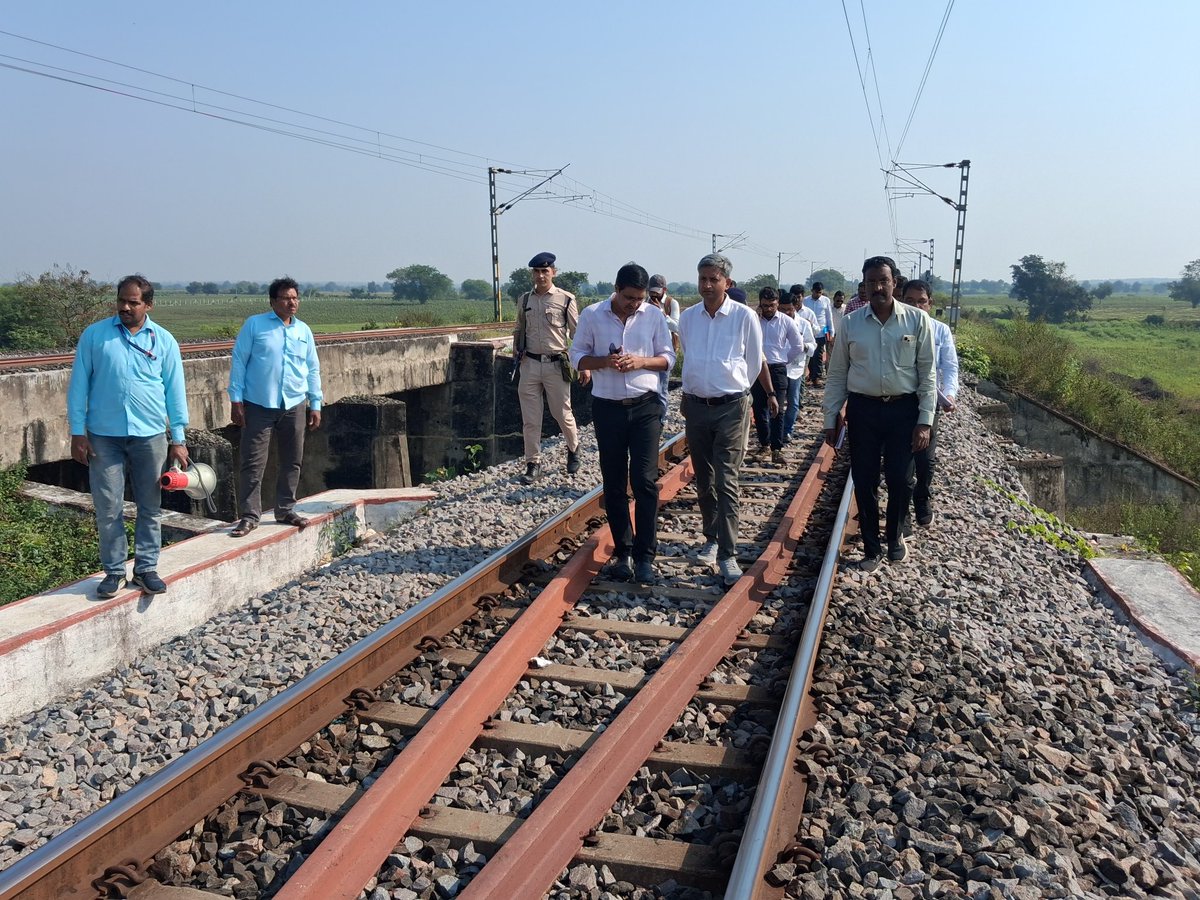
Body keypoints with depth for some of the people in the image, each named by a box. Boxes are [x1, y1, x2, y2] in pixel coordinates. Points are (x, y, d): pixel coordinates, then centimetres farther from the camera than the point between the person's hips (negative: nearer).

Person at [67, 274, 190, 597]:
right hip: (104, 436, -1)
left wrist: (178, 438, 2)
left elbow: (175, 390, 5)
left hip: (150, 436, 1)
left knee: (150, 507, 8)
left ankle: (146, 568, 19)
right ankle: (114, 570, 16)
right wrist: (78, 432, -3)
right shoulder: (94, 335, 1)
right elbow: (79, 385, 2)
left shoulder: (164, 340, 3)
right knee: (108, 508, 3)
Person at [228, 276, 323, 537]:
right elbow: (239, 362, -2)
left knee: (292, 461, 10)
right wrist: (236, 399, -7)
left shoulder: (304, 331, 10)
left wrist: (315, 404, 11)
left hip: (295, 406, 4)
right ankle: (249, 516, 4)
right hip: (259, 406, -4)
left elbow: (313, 369, 15)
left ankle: (285, 510, 23)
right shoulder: (254, 325, -1)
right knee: (252, 462, -3)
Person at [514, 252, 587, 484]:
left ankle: (573, 449, 34)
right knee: (530, 419, 3)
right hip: (530, 364, 3)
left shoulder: (565, 299, -3)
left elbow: (577, 334, -1)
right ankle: (533, 464, 12)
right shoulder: (524, 300, 8)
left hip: (556, 364, -3)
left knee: (562, 414, 7)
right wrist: (517, 356, 10)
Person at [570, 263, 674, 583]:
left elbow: (668, 358, 5)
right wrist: (606, 361, -16)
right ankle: (622, 552, 18)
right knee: (614, 484, 6)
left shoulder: (654, 316, 1)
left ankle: (644, 556, 1)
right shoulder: (591, 315, -2)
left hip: (645, 406, 0)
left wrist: (641, 361, -15)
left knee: (645, 481, -6)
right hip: (608, 408, 1)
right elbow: (577, 357, 3)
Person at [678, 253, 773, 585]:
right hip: (696, 406, 4)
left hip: (731, 408, -4)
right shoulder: (687, 317, 4)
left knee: (726, 483, -8)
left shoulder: (744, 316, -7)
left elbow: (754, 363, 4)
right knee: (704, 481, 13)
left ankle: (727, 555, -5)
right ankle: (711, 538, 28)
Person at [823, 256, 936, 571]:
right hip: (863, 409, 1)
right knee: (864, 481, 6)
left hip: (903, 409, -1)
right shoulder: (851, 323, 1)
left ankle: (895, 537, 33)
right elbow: (837, 374, 6)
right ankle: (871, 547, 22)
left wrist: (925, 421, -6)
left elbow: (927, 373, -2)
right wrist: (831, 418, 4)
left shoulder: (917, 320, -3)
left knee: (899, 480, 8)